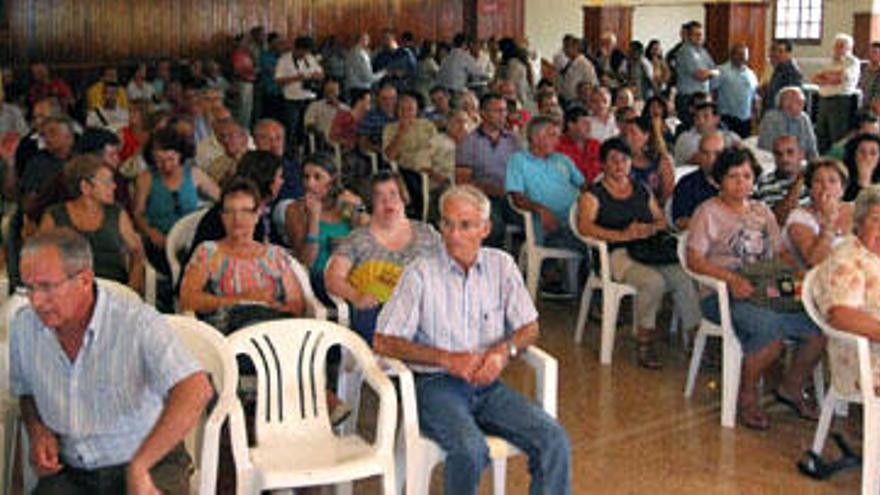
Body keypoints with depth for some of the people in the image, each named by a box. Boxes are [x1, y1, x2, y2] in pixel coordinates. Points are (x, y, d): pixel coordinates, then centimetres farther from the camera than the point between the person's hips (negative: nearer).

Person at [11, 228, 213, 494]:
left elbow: (197, 391, -31)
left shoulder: (138, 323, -18)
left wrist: (138, 467, -34)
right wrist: (36, 430, -1)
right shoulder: (23, 326, 1)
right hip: (71, 472, 4)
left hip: (150, 468, -4)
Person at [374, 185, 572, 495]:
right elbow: (384, 342, -6)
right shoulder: (421, 273, -4)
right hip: (436, 385, -4)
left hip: (486, 383, 4)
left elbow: (529, 328, 13)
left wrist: (504, 351, -9)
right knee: (471, 449, -33)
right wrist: (448, 359, -15)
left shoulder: (501, 265, 8)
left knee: (554, 440, -18)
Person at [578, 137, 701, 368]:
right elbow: (585, 226, -9)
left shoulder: (642, 190, 23)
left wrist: (650, 229, -4)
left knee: (684, 279, -23)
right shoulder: (593, 194, 6)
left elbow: (662, 219, 21)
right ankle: (644, 344, -22)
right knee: (654, 281, -32)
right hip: (616, 254, -5)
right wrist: (622, 235, -19)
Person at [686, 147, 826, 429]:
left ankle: (791, 388, 4)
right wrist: (731, 278, -21)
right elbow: (694, 260, -7)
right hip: (723, 297, -5)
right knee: (771, 328, -35)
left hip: (767, 292, 6)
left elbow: (780, 253, 21)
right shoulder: (708, 212, 4)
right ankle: (747, 396, -12)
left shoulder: (762, 212, 22)